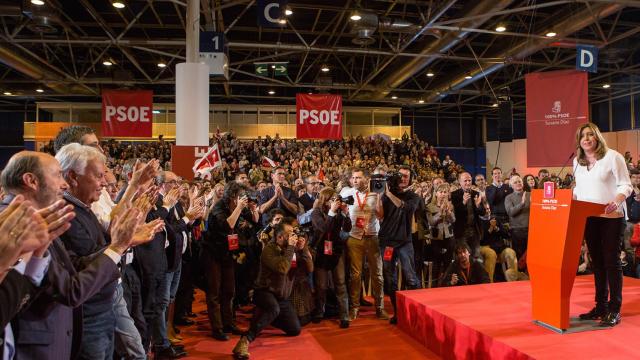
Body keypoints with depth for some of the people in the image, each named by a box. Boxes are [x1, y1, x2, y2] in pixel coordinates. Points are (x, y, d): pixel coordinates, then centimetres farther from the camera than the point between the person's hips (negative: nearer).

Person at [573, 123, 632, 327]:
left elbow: (626, 185, -8)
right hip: (589, 218, 5)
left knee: (611, 260, -3)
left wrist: (616, 201, -26)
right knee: (597, 261, 11)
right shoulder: (577, 161, 11)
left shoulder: (612, 156, -6)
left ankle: (614, 310, 6)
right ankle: (600, 306, 21)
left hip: (612, 217, -5)